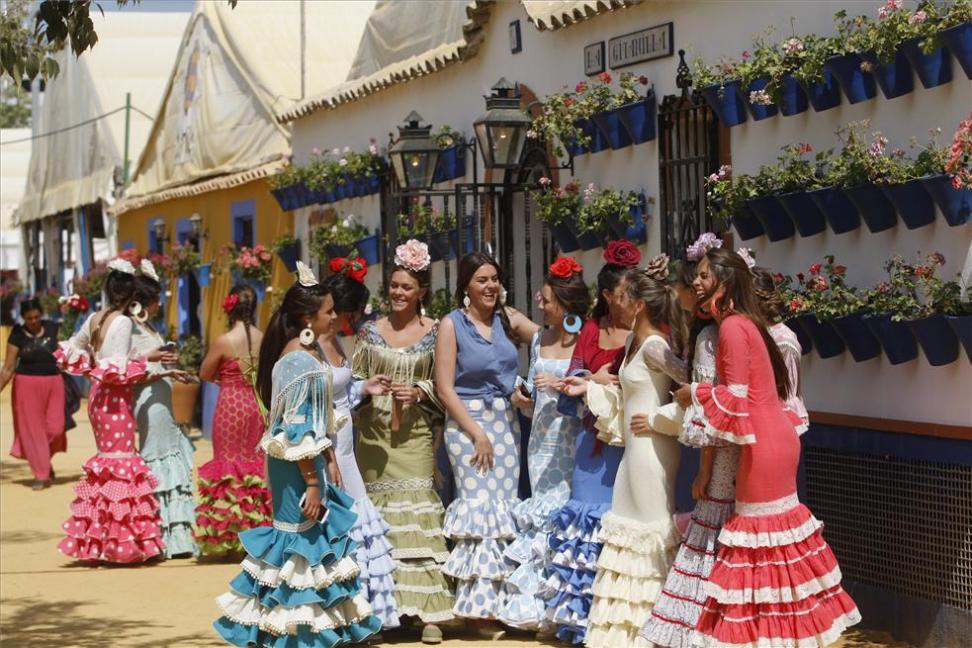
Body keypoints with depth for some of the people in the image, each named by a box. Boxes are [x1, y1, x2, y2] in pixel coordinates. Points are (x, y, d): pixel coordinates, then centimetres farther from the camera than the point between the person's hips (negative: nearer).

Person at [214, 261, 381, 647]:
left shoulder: (313, 351, 9)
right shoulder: (296, 362, -20)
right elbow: (296, 431, -21)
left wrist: (330, 461, 16)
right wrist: (312, 482, -19)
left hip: (313, 459, 9)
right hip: (296, 468, -9)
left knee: (321, 536, 12)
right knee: (302, 538, -1)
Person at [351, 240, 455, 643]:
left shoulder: (434, 333, 3)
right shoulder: (371, 331, 9)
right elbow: (353, 380, 11)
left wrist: (418, 391, -15)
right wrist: (367, 388, -9)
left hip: (415, 434, -2)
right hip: (374, 433, 2)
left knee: (418, 513, -7)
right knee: (376, 513, 2)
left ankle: (429, 611, -6)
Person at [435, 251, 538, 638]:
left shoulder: (508, 318, 7)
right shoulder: (452, 325, -5)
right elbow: (445, 388, -8)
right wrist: (477, 433, -11)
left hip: (505, 422, 4)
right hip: (467, 422, -4)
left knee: (504, 510, 4)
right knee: (480, 507, -5)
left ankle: (500, 598, 13)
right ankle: (479, 605, 2)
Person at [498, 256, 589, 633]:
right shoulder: (539, 341, 12)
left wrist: (564, 386, -18)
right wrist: (522, 401, 1)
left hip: (573, 442, -5)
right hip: (542, 442, 5)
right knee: (541, 514, 3)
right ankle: (541, 607, 11)